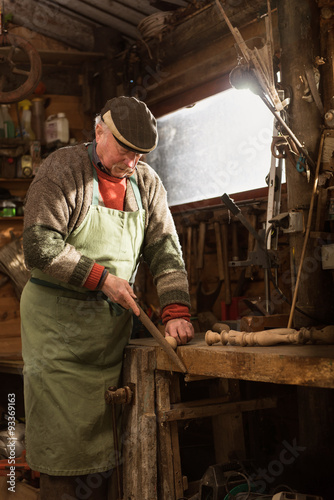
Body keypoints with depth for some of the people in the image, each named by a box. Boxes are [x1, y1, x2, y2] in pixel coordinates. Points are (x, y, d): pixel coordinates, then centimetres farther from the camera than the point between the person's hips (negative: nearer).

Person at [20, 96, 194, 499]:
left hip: (113, 324, 5)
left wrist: (175, 310, -9)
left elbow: (165, 250, 5)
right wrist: (101, 278, -16)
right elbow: (40, 247, -14)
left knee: (103, 433, 6)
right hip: (58, 322, -4)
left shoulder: (146, 182, 8)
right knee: (63, 435, -3)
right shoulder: (61, 169, -7)